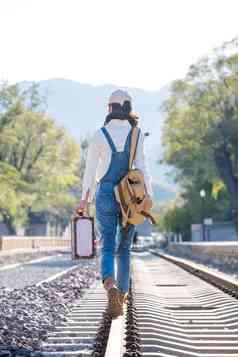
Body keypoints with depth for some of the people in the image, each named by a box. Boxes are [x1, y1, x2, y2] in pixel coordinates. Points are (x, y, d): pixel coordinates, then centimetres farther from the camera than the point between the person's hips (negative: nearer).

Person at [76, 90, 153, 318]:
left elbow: (91, 168, -3)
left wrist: (85, 198, 4)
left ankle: (110, 285, -31)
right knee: (124, 247, 15)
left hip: (106, 194, -1)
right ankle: (121, 296, 15)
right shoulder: (137, 133, 0)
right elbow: (141, 164, -12)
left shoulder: (100, 134, -1)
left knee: (107, 247, -1)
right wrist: (148, 195, -18)